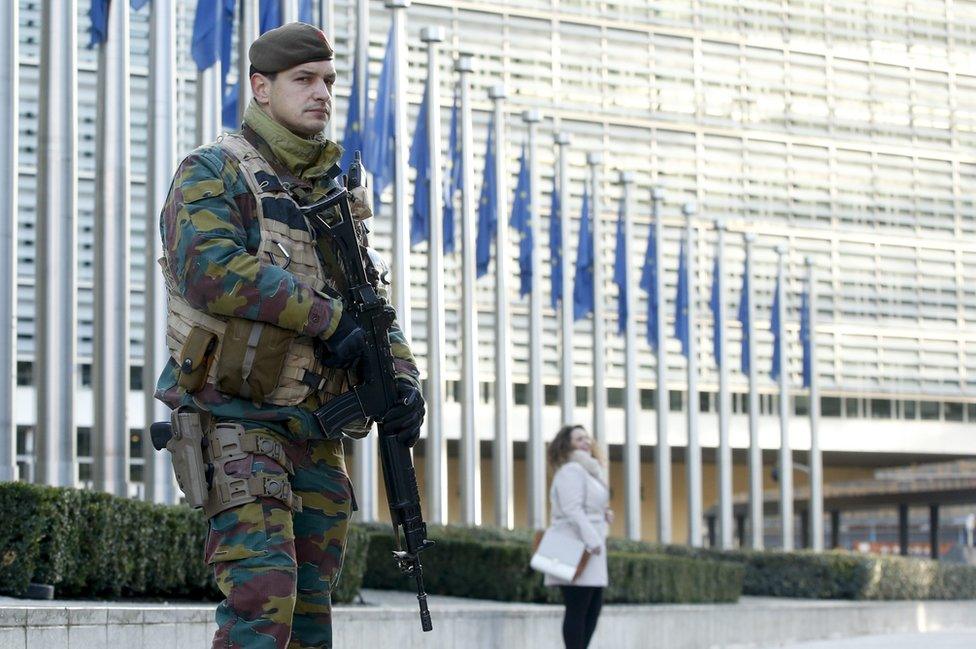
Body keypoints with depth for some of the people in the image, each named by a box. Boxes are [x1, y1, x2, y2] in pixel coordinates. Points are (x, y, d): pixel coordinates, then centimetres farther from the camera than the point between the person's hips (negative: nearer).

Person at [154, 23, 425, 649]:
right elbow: (211, 269, -20)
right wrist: (325, 317, -18)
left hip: (315, 431, 7)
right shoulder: (214, 172, -2)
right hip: (236, 421, -7)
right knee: (264, 594, -20)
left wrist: (402, 376, -3)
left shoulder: (338, 191, 19)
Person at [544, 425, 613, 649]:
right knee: (577, 609, -10)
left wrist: (604, 515, 11)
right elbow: (572, 510, -20)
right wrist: (592, 541, -25)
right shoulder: (571, 471, -10)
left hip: (590, 548, 10)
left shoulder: (588, 471, 23)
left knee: (594, 607, 9)